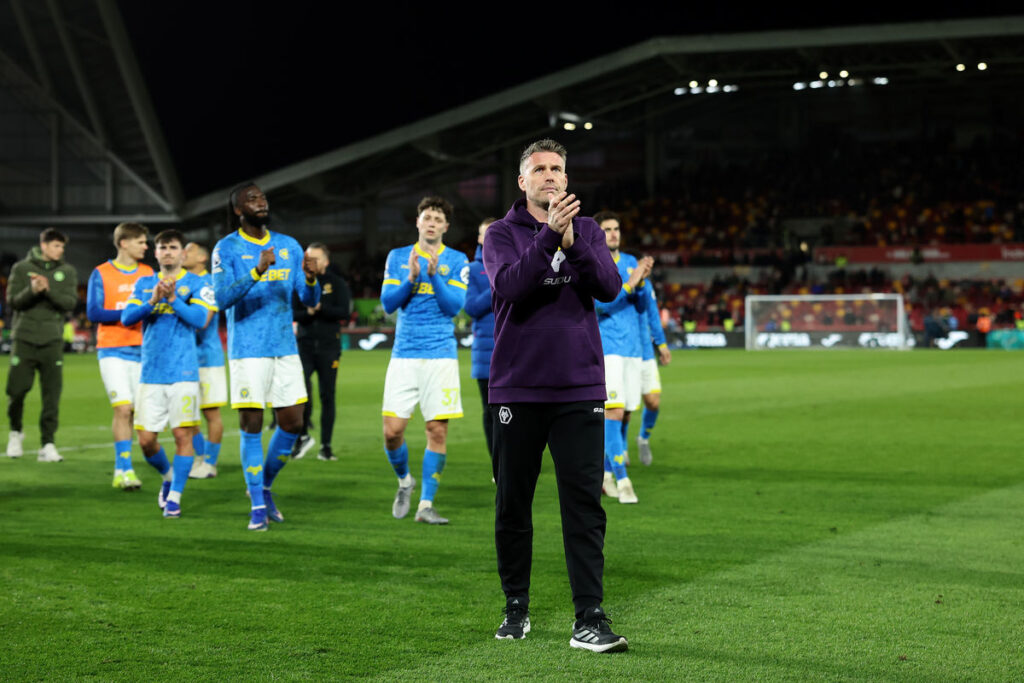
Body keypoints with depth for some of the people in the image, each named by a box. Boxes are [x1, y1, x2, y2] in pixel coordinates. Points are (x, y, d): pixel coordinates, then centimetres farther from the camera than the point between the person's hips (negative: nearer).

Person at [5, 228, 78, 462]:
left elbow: (70, 303, -4)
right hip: (24, 338, -1)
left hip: (52, 340, 1)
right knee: (17, 390, -3)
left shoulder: (67, 271, 7)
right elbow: (12, 302, -2)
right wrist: (32, 291, -20)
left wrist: (48, 289, -19)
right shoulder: (21, 269, 4)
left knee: (52, 395, -5)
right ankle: (16, 431, 23)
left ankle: (48, 445, 0)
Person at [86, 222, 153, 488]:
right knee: (123, 408, -14)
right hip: (112, 350, -4)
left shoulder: (148, 274, 12)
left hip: (142, 350, 4)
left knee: (134, 411, 3)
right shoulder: (101, 274, 1)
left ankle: (121, 469, 15)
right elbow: (93, 312, -5)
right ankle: (124, 469, -12)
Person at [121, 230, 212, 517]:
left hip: (183, 372, -3)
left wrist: (172, 299, -19)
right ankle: (168, 476, 30)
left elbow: (199, 319, -9)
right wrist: (152, 301, -12)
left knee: (182, 434, -8)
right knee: (146, 439, 2)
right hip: (151, 373, 3)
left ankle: (174, 496, 1)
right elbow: (127, 317, 3)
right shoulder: (144, 284, 13)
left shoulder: (196, 283, 3)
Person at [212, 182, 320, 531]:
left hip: (285, 348, 5)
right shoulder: (227, 249, -4)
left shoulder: (289, 246, 10)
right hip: (247, 351, -5)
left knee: (292, 424, 5)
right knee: (252, 426, -3)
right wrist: (257, 272, -31)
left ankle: (265, 486, 26)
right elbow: (222, 298, -18)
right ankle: (257, 507, 4)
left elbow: (310, 300, 9)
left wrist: (310, 279, -14)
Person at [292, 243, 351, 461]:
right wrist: (307, 313, -16)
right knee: (301, 391, -14)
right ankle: (303, 436, 5)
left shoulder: (337, 284, 5)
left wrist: (320, 308, -16)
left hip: (329, 346, -1)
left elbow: (344, 312, -6)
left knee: (328, 396, 1)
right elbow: (292, 313, 3)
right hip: (305, 343, 1)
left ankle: (326, 446, 7)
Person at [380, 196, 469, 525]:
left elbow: (454, 306, -5)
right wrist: (411, 277, -13)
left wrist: (434, 275, -18)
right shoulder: (398, 257, 10)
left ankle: (426, 504, 5)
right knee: (392, 430, -6)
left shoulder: (457, 261, 5)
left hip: (441, 355, -1)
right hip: (404, 355, 1)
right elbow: (388, 303, 2)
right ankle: (404, 481, 23)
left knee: (437, 430, -5)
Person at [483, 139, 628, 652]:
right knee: (513, 504, 7)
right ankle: (516, 608, 21)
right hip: (517, 389, -1)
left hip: (579, 389, 1)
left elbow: (610, 287, -6)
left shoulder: (587, 230, 10)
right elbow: (507, 287, -16)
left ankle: (589, 617, -4)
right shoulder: (502, 234, 3)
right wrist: (548, 236, -24)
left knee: (584, 503, -5)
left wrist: (572, 243, -19)